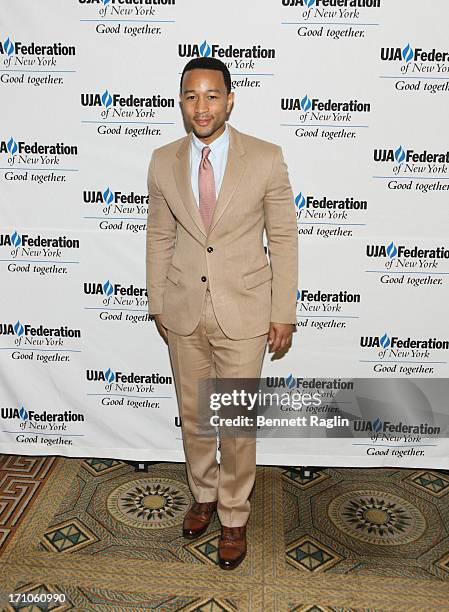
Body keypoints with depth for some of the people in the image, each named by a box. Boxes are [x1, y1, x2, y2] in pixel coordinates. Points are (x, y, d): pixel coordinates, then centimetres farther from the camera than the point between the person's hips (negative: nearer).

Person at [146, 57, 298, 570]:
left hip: (243, 313, -3)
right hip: (183, 312, 3)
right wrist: (157, 304, 9)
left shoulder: (266, 158, -7)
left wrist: (283, 312, -4)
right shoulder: (162, 162, 1)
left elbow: (283, 238, -4)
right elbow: (159, 238, 8)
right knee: (192, 415, 17)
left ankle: (234, 516, 31)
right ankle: (204, 494, 42)